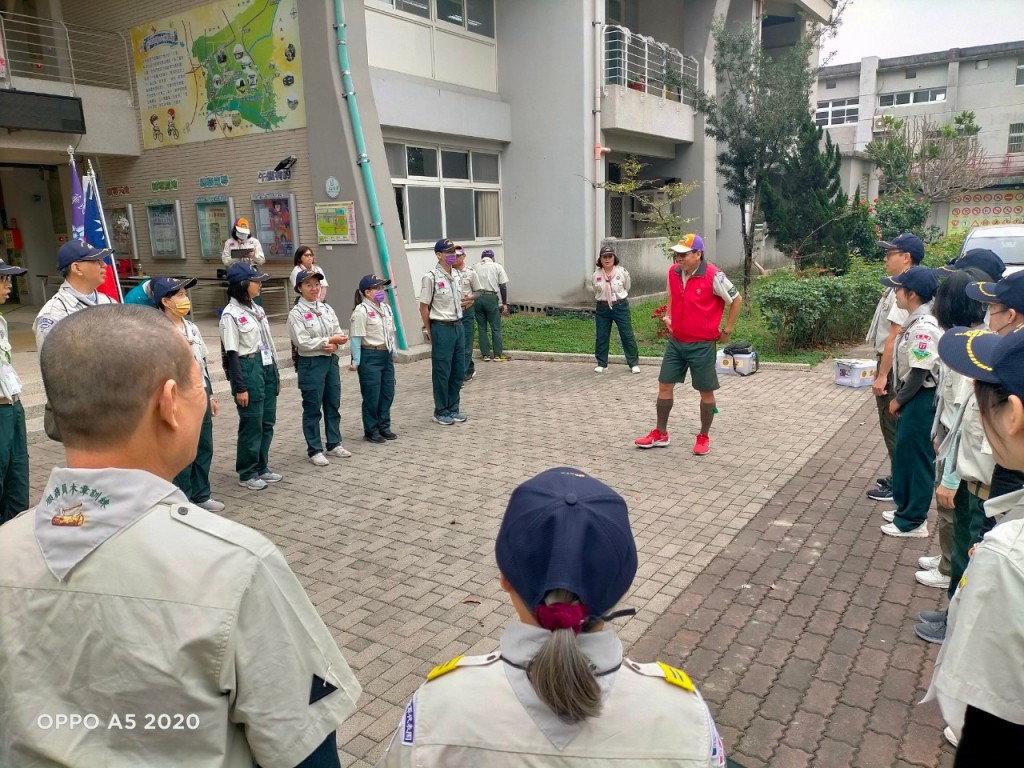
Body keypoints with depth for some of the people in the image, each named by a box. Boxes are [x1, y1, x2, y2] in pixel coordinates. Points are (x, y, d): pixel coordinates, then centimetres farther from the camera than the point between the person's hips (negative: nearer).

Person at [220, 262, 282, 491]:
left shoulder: (257, 309, 12)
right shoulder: (231, 314, -12)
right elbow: (232, 354, -14)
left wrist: (275, 372, 17)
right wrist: (240, 387, -16)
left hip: (266, 367, 8)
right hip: (248, 369, -8)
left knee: (267, 422, 12)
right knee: (251, 424, 0)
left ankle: (261, 467, 25)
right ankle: (247, 474, 14)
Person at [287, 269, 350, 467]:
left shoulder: (327, 308, 9)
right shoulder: (296, 313, -10)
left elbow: (339, 333, 8)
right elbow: (302, 342, -17)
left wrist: (335, 345, -13)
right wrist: (329, 340, -15)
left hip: (331, 360, 6)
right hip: (311, 363, -6)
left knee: (333, 405, 15)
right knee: (312, 408, 3)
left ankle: (334, 444, 29)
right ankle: (314, 450, 14)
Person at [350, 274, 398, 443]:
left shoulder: (386, 308, 11)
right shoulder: (361, 311, -13)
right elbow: (356, 338, -14)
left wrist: (393, 353, 15)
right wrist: (356, 361, -15)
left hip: (386, 356, 7)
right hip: (370, 357, -7)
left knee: (387, 393, 12)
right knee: (372, 396, 1)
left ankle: (384, 427, 26)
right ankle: (371, 431, 15)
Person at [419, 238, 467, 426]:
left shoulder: (456, 275, 9)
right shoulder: (431, 277, -12)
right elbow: (424, 307, -8)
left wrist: (458, 321, 14)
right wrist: (429, 331, -4)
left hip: (457, 326, 7)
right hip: (441, 328, -7)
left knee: (458, 371, 12)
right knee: (442, 372, 2)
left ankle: (453, 409, 25)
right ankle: (441, 412, 15)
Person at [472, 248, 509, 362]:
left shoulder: (474, 267, 12)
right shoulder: (497, 267, 7)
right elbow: (503, 286, 1)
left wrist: (471, 301, 14)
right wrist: (505, 304, 4)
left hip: (477, 298, 2)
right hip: (491, 298, -2)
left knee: (482, 328, 9)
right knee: (496, 328, 4)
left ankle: (485, 354, 12)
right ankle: (498, 354, 5)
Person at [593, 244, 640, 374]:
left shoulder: (622, 272, -8)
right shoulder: (596, 275, -2)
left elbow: (627, 288, 9)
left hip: (620, 306, -2)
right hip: (602, 308, 2)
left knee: (627, 335, 1)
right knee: (601, 336, 7)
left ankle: (634, 363, 11)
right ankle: (602, 364, 20)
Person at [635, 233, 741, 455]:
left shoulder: (713, 276, -18)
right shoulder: (673, 272, -1)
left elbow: (737, 300, -7)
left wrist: (727, 330, -4)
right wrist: (668, 316, 5)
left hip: (702, 345, -5)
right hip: (675, 342, 6)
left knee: (706, 392, 7)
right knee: (664, 386, 8)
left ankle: (704, 437, 24)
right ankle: (660, 434, 22)